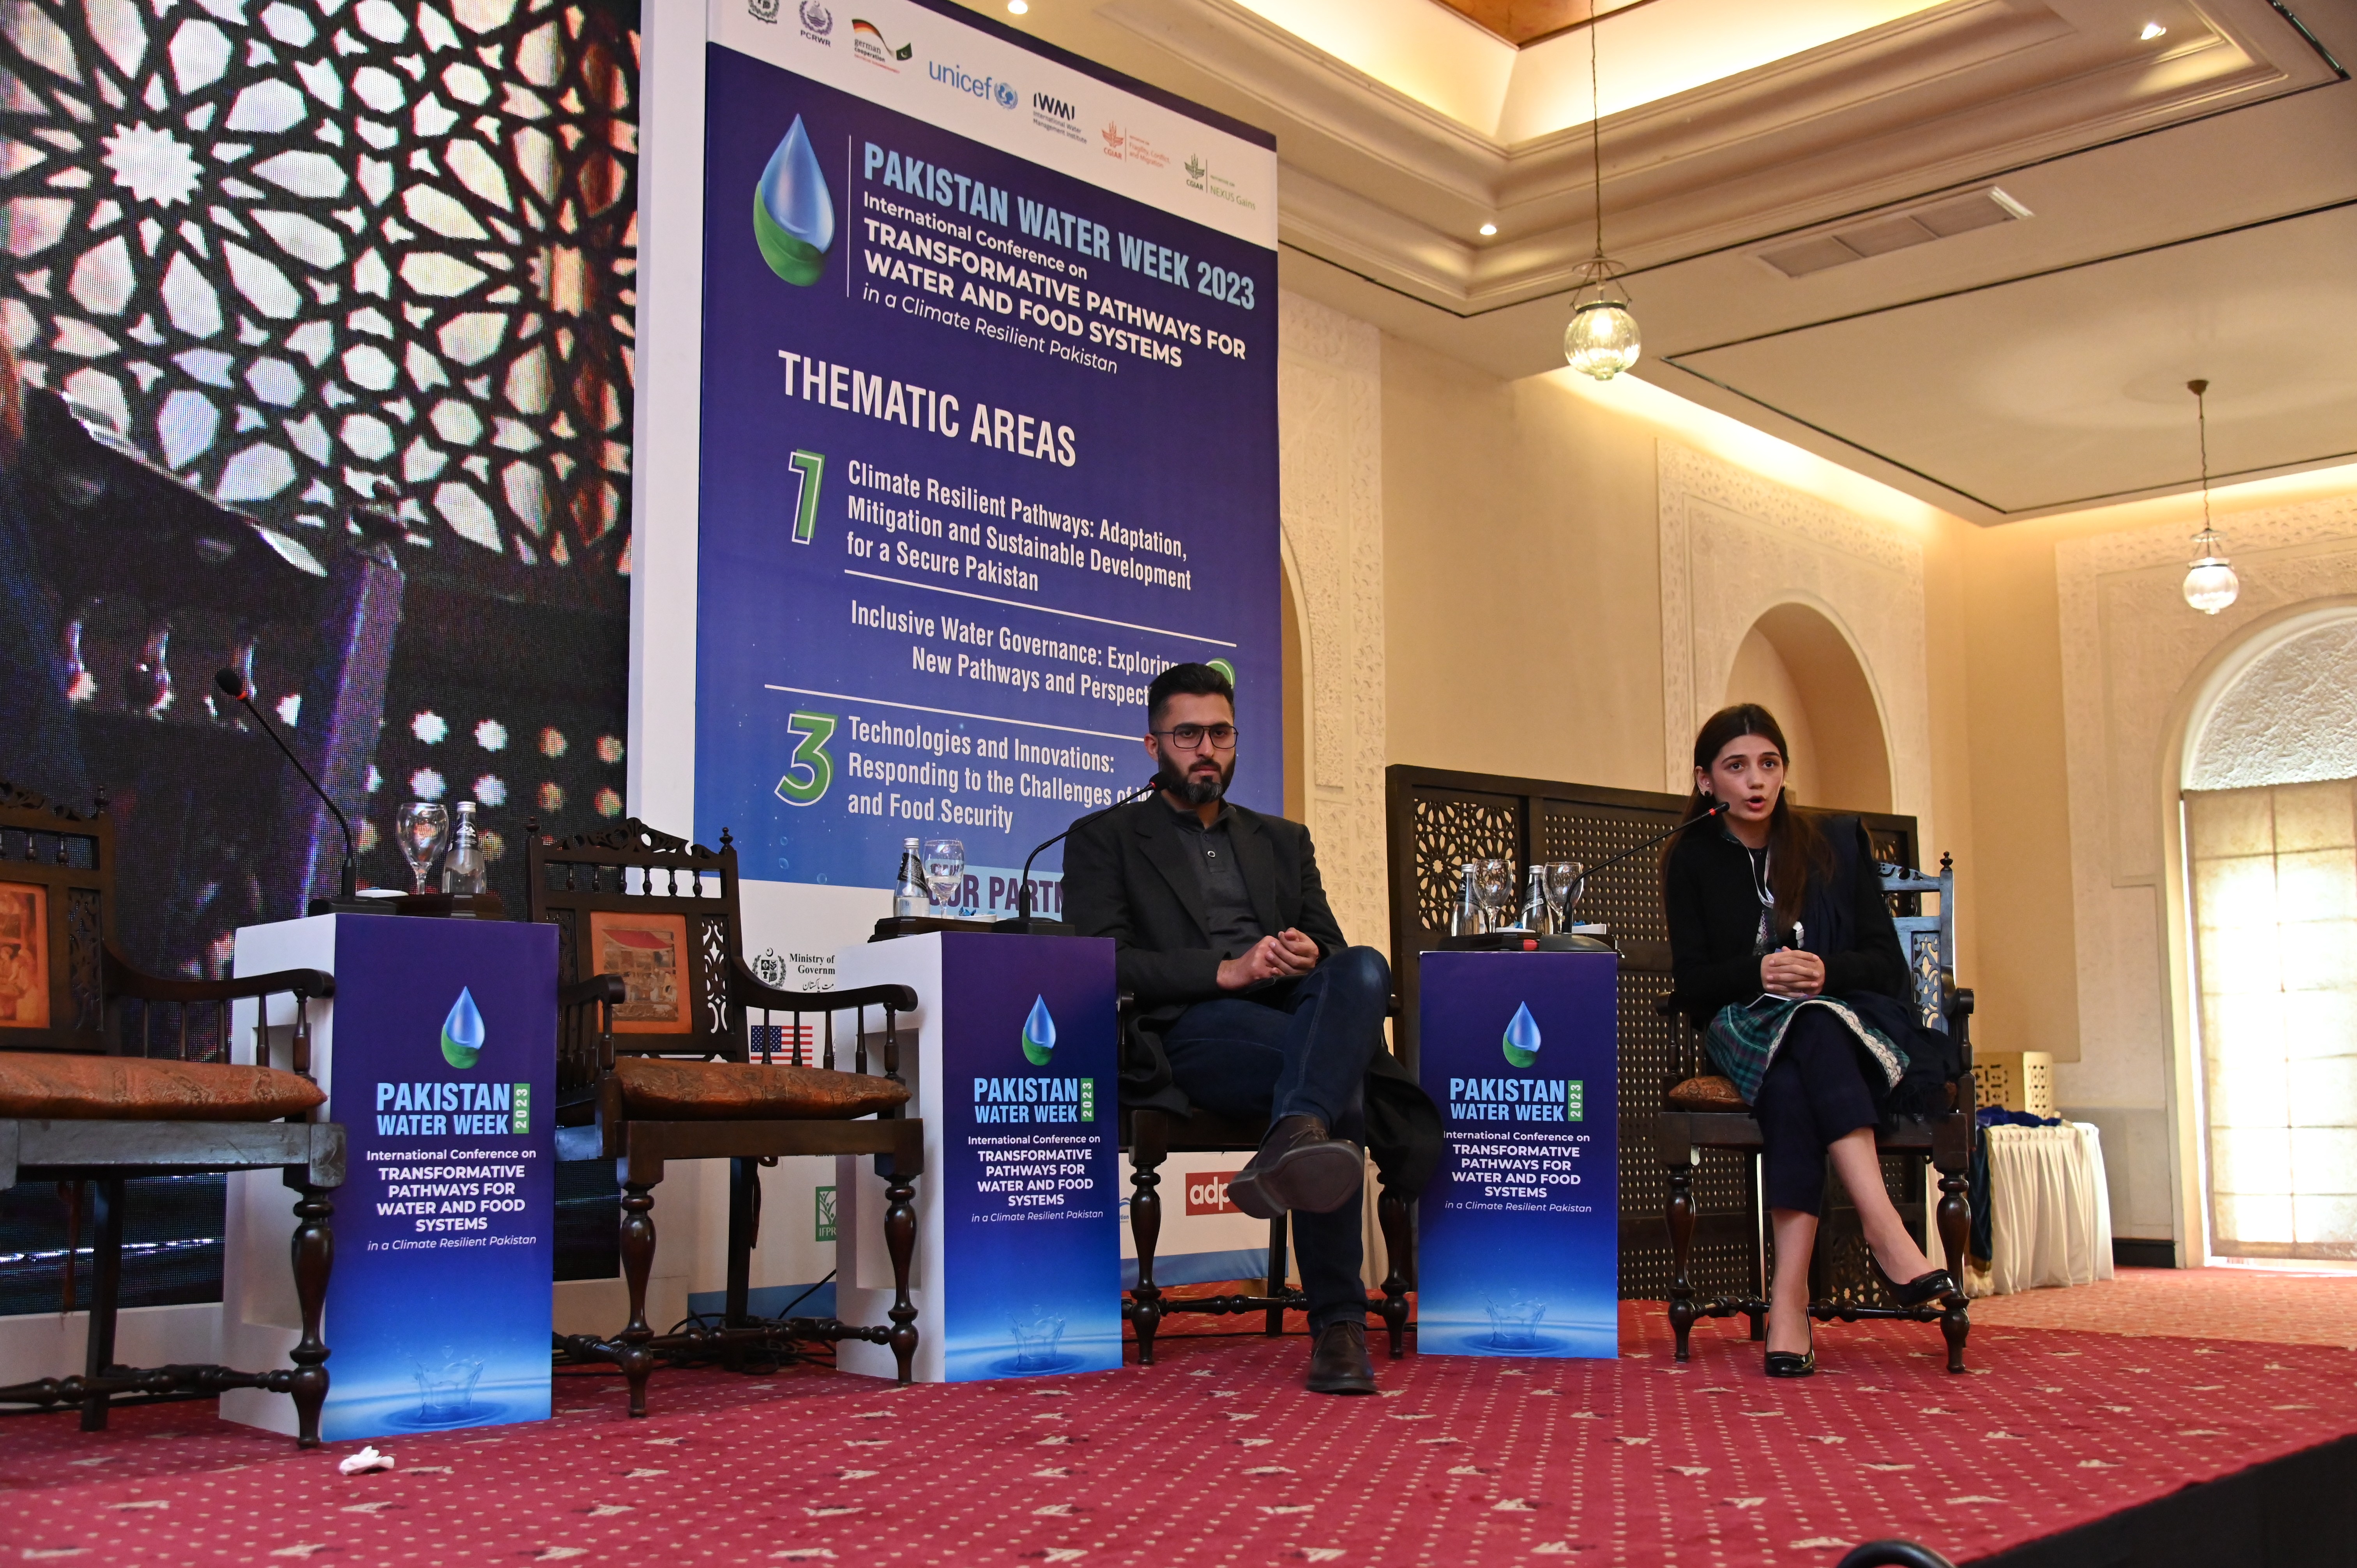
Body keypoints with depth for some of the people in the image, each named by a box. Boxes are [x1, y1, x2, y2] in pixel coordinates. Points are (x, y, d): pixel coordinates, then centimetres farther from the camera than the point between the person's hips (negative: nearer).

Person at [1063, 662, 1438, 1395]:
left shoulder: (1282, 840, 33)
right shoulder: (1104, 840, 17)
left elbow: (1331, 946, 24)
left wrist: (1309, 956, -5)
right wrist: (1224, 971, -14)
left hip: (1296, 1006, 4)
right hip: (1191, 1028, -4)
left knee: (1363, 969, -36)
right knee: (1338, 1085, -37)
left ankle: (1294, 1141, -60)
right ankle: (1337, 1322, -43)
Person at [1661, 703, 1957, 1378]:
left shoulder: (1838, 842, 10)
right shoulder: (1692, 860, 9)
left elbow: (1885, 962, 4)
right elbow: (1693, 983, 3)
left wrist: (1827, 971, -18)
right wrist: (1758, 973, -18)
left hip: (1853, 1023, 0)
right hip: (1747, 1031, 0)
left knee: (1793, 1083, -36)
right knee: (1801, 1037, -38)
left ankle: (1790, 1291, -45)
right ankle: (1886, 1231, -47)